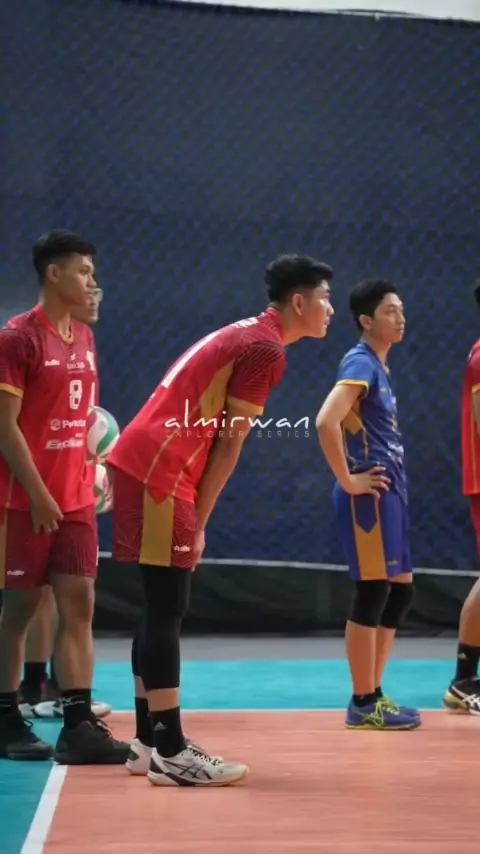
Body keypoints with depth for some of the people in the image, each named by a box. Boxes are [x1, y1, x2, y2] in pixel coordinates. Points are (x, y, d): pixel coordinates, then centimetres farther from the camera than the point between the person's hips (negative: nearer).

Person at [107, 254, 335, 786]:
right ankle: (170, 753, -7)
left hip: (140, 462, 10)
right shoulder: (265, 348, -10)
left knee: (161, 608, 12)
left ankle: (148, 742, 18)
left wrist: (193, 518, 15)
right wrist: (199, 522, -6)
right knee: (167, 610, -9)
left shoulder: (247, 335, 20)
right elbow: (229, 443, -11)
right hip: (158, 472, -10)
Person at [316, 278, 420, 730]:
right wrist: (347, 480, -20)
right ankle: (363, 704, 0)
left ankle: (374, 695, 20)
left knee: (399, 591, 13)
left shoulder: (379, 367, 17)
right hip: (370, 494, -10)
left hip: (389, 492, 10)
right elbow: (326, 422, -27)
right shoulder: (361, 363, -13)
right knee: (373, 593, -6)